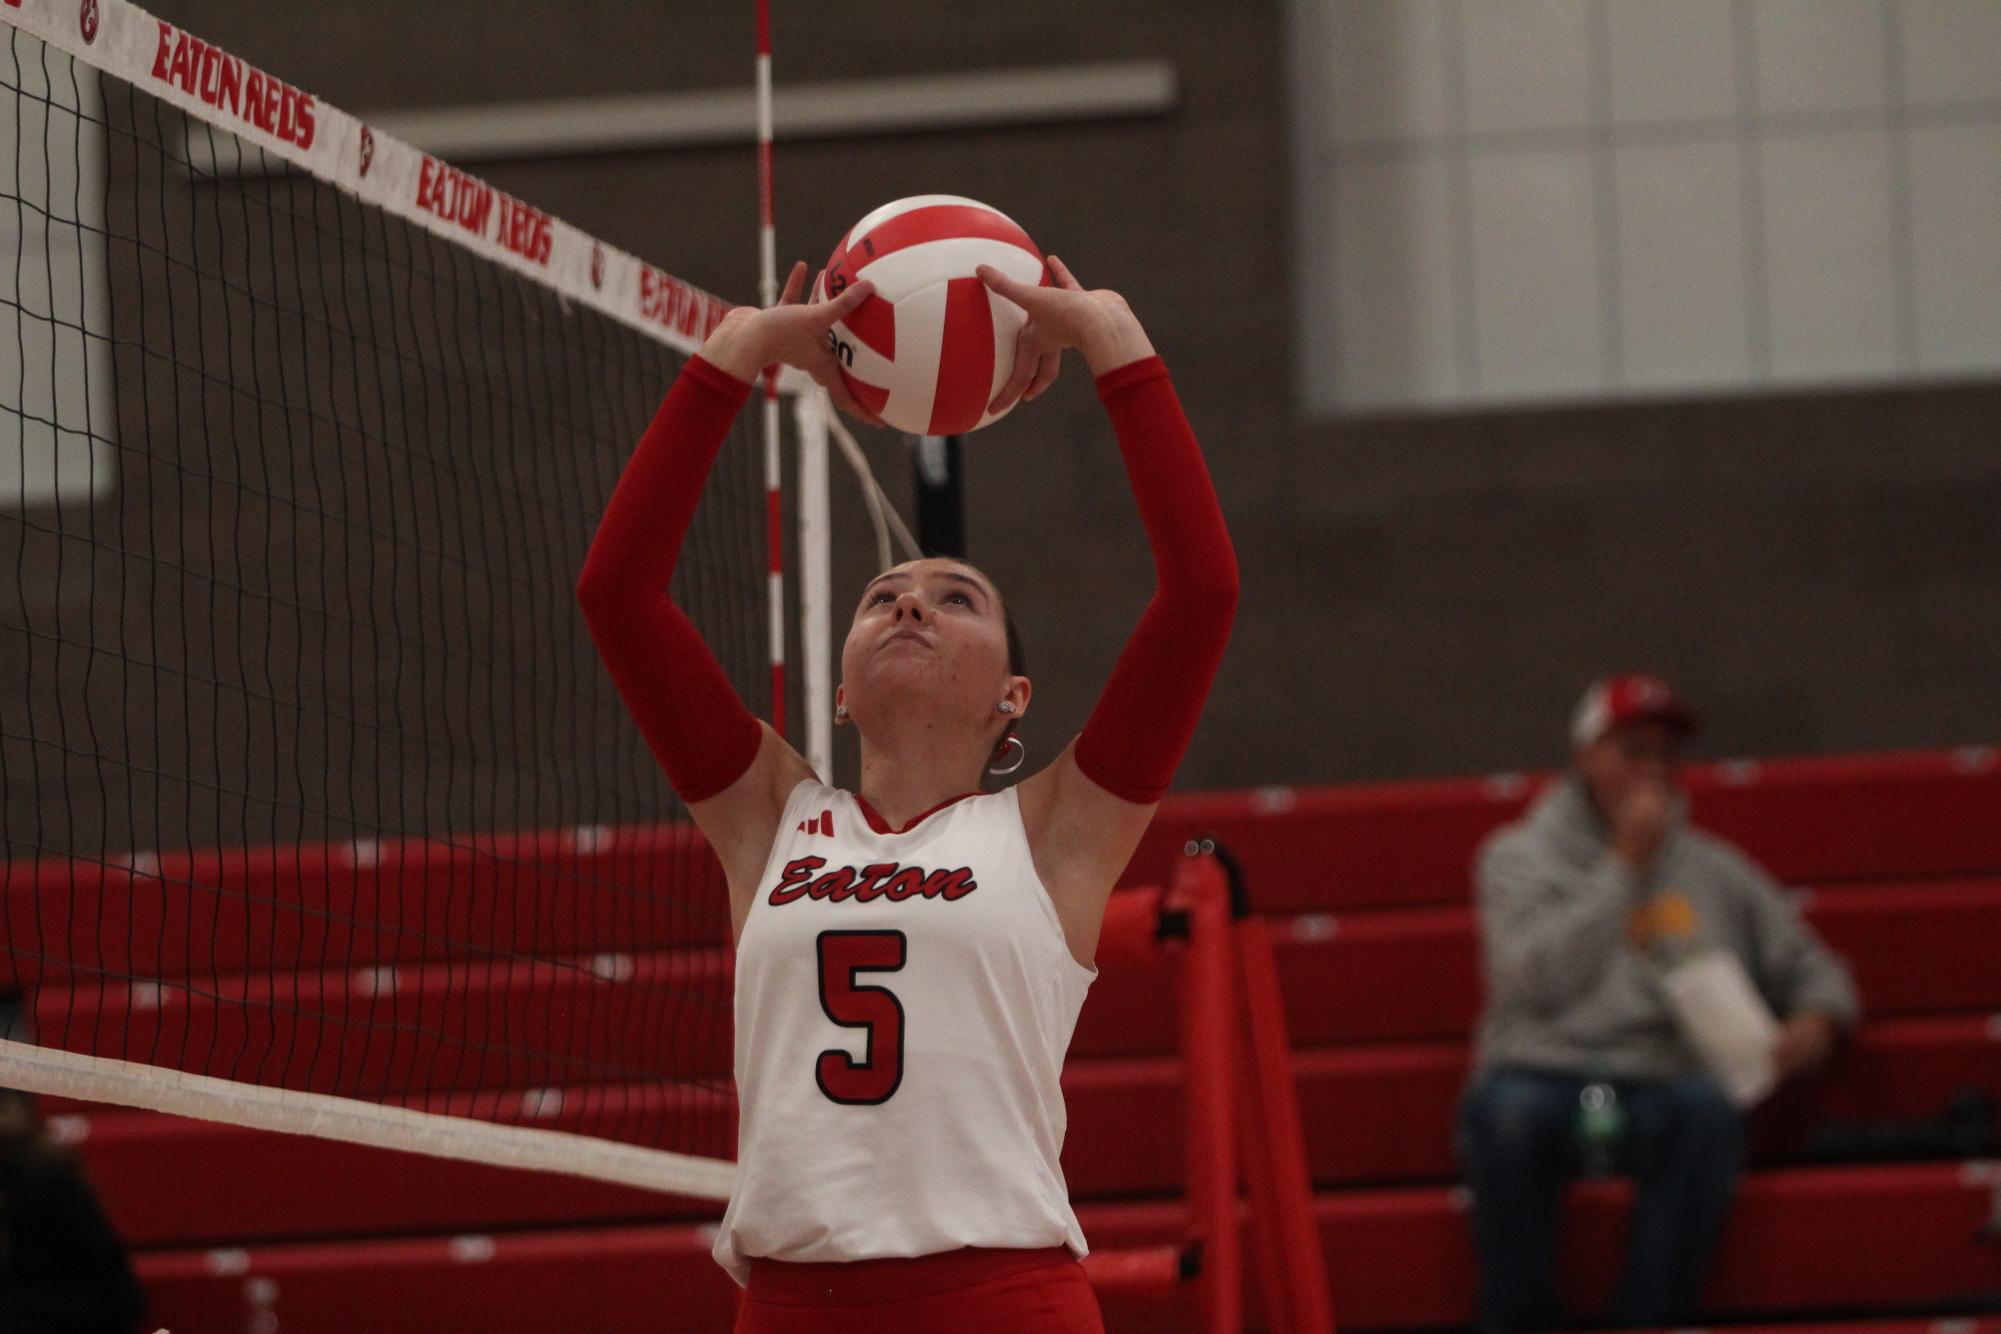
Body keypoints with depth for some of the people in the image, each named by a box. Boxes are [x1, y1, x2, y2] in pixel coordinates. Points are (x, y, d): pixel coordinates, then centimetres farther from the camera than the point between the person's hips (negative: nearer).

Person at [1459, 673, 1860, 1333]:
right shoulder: (1520, 856, 13)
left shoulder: (1713, 869, 21)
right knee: (1506, 1107, -39)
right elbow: (1537, 980, -5)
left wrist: (1815, 1024, 0)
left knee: (1709, 1106, -36)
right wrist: (1624, 867, -3)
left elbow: (1811, 969, 24)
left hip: (1662, 1088, 2)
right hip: (1544, 1074, -2)